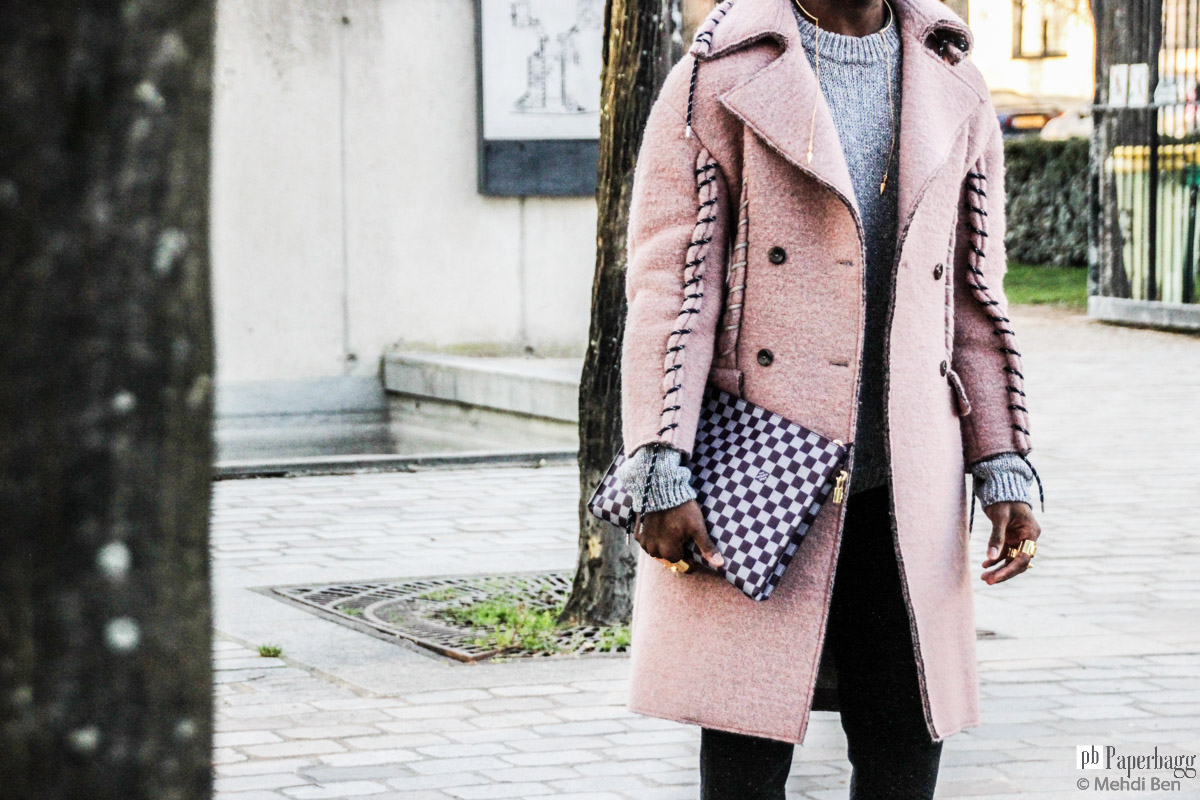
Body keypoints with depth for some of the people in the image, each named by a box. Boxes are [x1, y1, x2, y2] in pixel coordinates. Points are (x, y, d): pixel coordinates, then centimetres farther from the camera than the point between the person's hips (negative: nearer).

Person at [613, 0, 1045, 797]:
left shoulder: (954, 89, 12)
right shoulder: (720, 80, -1)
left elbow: (974, 297, 14)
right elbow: (669, 283, -6)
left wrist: (1005, 470, 5)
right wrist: (661, 476, -14)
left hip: (904, 488, 4)